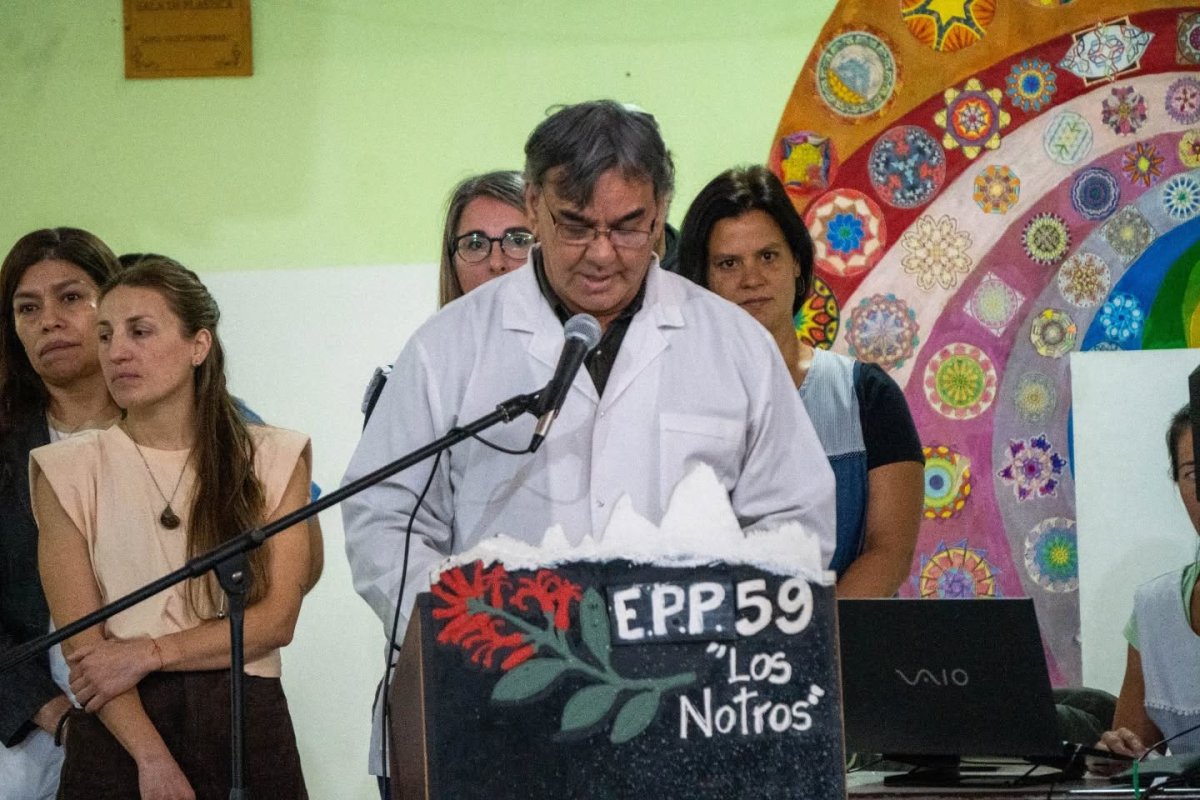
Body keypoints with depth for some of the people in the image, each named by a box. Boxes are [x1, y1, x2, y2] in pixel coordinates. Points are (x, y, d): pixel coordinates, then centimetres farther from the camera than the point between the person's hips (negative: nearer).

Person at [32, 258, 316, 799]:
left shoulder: (275, 458, 6)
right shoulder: (67, 470, 3)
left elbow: (277, 619, -2)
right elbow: (80, 638, -6)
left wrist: (147, 653, -13)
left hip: (245, 721, 1)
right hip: (116, 727, -1)